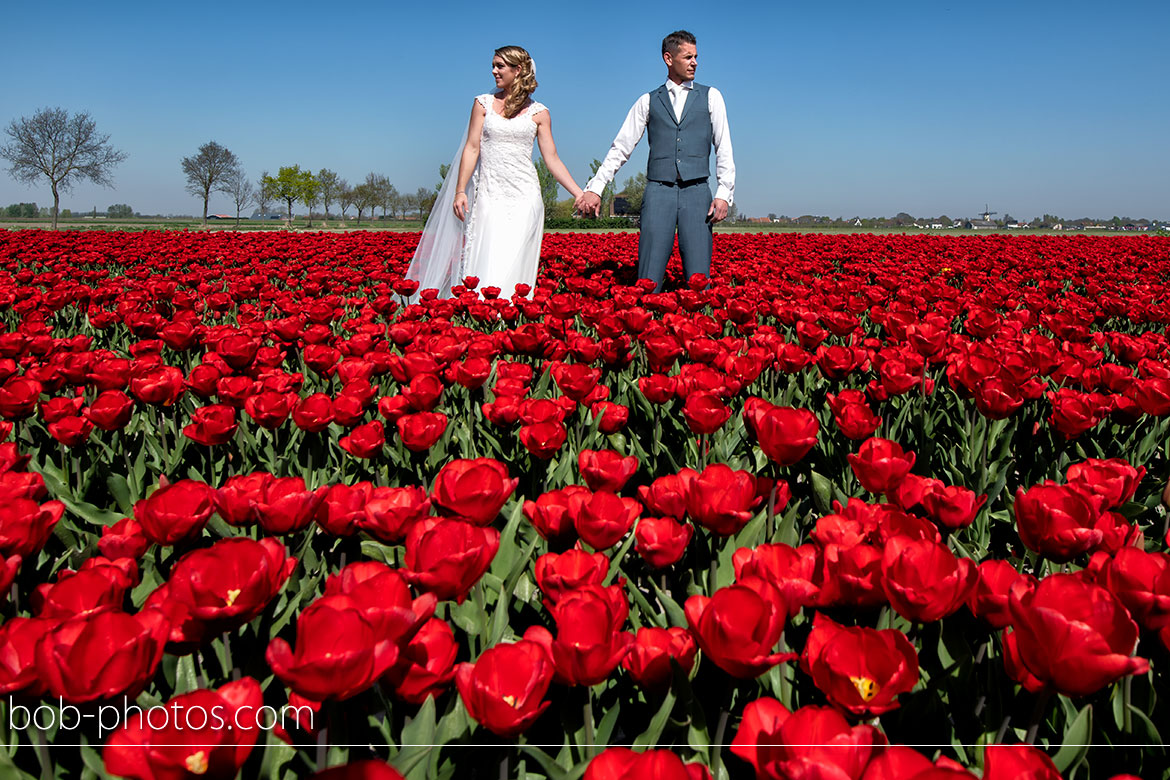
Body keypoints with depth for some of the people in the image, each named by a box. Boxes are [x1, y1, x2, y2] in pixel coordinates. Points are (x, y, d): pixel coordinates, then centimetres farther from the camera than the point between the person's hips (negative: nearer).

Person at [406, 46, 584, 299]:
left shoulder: (538, 112, 9)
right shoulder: (484, 103, 11)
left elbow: (552, 159, 7)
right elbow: (472, 148, 7)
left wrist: (580, 194, -1)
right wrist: (460, 191, -3)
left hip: (525, 196, -1)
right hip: (490, 197, 1)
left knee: (512, 267, -10)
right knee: (485, 266, -6)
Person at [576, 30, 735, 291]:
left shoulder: (710, 96, 14)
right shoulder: (649, 101, 15)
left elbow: (724, 147, 8)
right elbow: (621, 148, 12)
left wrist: (724, 192, -5)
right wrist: (595, 188, 1)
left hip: (696, 191, 0)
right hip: (658, 191, 0)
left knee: (698, 277, -8)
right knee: (649, 278, -9)